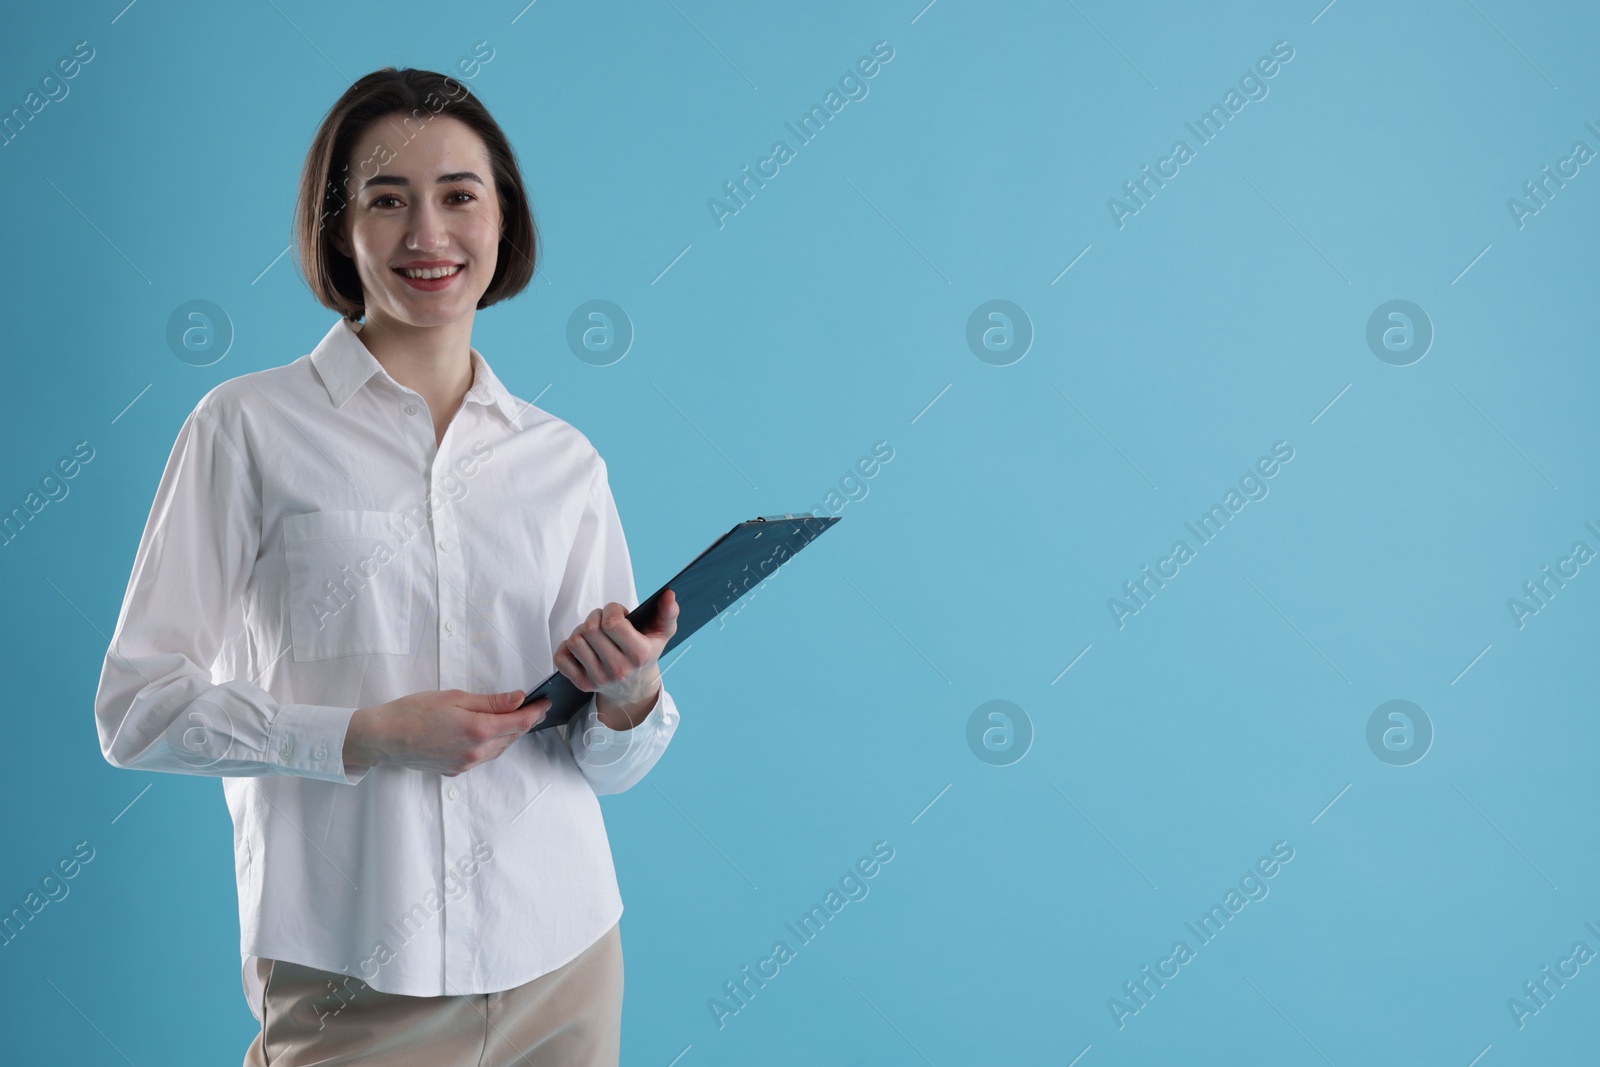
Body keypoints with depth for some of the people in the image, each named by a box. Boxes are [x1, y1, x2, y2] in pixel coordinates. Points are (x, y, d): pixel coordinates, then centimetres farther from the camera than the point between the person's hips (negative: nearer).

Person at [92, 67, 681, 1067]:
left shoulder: (564, 458, 6)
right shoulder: (250, 425, -4)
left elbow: (609, 766, 9)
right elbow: (137, 707, -7)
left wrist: (628, 696, -13)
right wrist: (366, 736, -17)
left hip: (561, 963, 4)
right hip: (351, 981, -3)